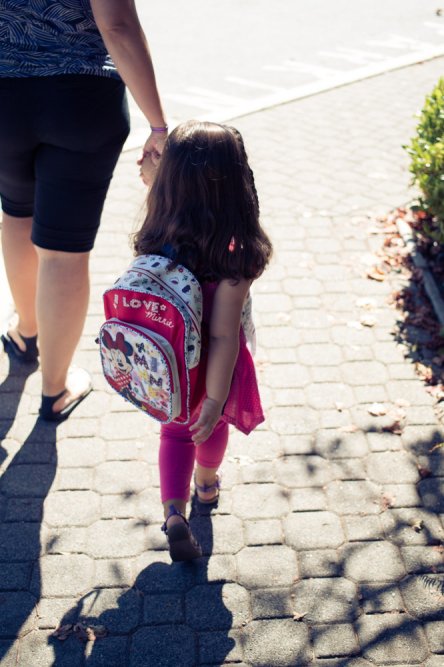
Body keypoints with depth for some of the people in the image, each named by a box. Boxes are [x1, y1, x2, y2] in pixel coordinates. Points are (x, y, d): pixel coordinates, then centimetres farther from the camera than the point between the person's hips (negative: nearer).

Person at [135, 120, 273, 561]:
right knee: (212, 423, 30)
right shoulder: (235, 256, -33)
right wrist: (215, 398, -24)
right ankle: (207, 484, 58)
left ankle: (174, 512, 11)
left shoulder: (160, 237, -23)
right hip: (210, 366, -2)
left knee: (176, 430, 27)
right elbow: (223, 335, -31)